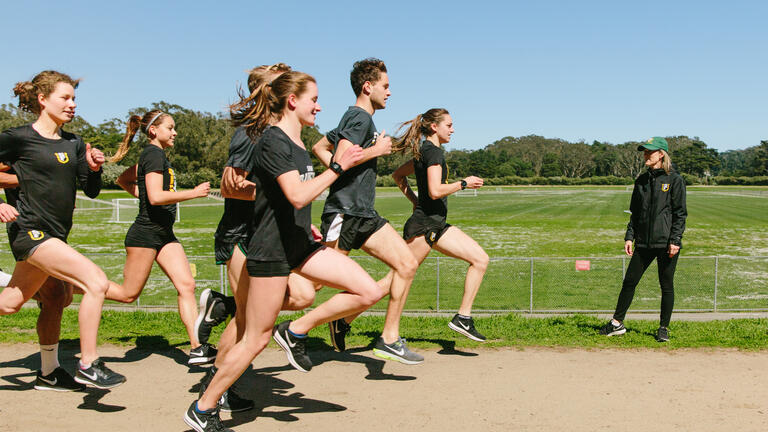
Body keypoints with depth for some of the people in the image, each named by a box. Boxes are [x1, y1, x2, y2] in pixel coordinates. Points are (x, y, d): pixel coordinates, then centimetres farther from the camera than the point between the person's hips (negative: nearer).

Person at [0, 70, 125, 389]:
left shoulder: (74, 144, 10)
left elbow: (91, 191, 12)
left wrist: (94, 168, -7)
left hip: (55, 235, 7)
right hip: (30, 231, -7)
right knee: (96, 281, -19)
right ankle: (88, 366, -11)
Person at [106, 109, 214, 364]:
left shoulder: (152, 155, 17)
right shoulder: (154, 154, -12)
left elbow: (123, 180, 28)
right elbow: (156, 197, -24)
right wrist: (194, 193, -17)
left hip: (164, 233, 10)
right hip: (145, 233, -10)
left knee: (187, 285, -2)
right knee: (129, 294, -1)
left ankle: (197, 348, -4)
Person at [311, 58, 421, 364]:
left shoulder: (356, 118, 20)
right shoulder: (359, 117, -10)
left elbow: (319, 148, 28)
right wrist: (377, 150, -12)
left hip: (364, 215, 10)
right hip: (344, 213, -10)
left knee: (408, 265, -1)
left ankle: (389, 339, 3)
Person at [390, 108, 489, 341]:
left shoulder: (424, 152, 17)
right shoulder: (434, 152, -12)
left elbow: (398, 175, 28)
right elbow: (435, 191, -23)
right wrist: (464, 183, -10)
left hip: (436, 225, 10)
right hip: (423, 225, -10)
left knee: (481, 259, 3)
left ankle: (463, 317, 2)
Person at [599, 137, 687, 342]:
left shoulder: (674, 180, -4)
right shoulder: (641, 180, 12)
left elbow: (680, 213, -6)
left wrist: (675, 240, -13)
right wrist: (629, 236, 8)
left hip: (666, 243, -5)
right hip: (644, 242, 5)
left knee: (667, 286, 4)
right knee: (629, 281, 4)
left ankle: (664, 328, 15)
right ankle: (617, 323, 13)